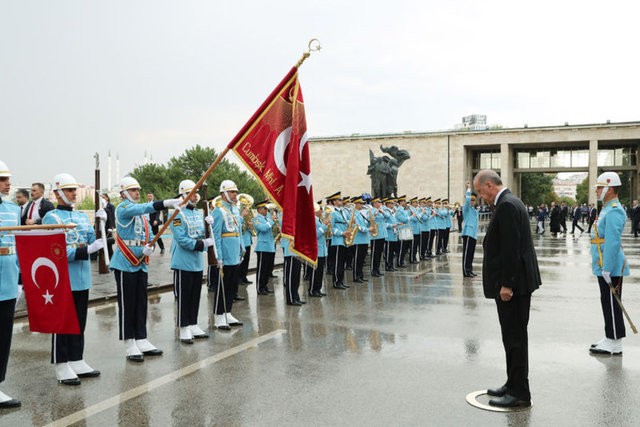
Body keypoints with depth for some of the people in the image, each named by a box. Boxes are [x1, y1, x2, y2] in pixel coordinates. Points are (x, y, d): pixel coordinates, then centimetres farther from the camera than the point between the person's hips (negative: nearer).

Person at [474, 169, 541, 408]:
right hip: (516, 282, 11)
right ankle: (513, 385, 27)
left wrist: (506, 284, -20)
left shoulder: (506, 205, -17)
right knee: (513, 336, 16)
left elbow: (511, 248, -23)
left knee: (515, 337, -2)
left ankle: (519, 393, 8)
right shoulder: (511, 202, 15)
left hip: (512, 283, -11)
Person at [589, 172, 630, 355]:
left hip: (611, 269, -10)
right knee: (608, 303, 15)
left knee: (611, 304, -3)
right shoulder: (607, 209, 15)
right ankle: (610, 338, 24)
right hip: (604, 267, 10)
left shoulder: (614, 211, -17)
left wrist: (607, 269, -24)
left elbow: (613, 242, -23)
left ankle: (615, 344, 5)